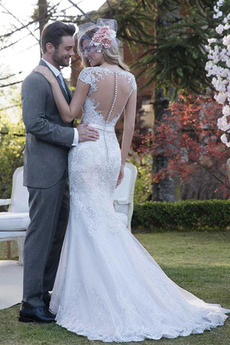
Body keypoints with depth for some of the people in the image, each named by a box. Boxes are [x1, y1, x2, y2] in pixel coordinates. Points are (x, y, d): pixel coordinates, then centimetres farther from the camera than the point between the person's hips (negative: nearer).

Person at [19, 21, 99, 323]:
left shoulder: (59, 79, 19)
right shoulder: (35, 80, -12)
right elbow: (34, 123, -22)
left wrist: (81, 130, 12)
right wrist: (74, 135, -21)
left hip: (60, 171, 10)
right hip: (44, 171, -10)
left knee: (57, 236, 13)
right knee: (41, 236, -4)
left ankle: (45, 295, 22)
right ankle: (31, 304, 3)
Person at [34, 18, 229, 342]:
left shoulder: (90, 74, -11)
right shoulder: (129, 79, 7)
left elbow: (69, 115, -7)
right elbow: (129, 125, 9)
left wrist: (53, 82, -4)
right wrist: (122, 162, 15)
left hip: (87, 149, -6)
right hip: (111, 149, 6)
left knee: (90, 221, -2)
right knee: (105, 219, 14)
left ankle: (99, 300, 0)